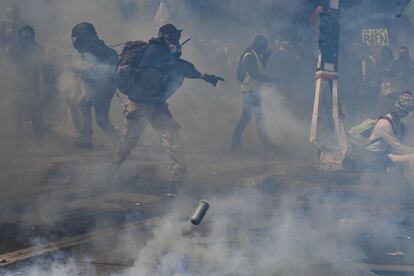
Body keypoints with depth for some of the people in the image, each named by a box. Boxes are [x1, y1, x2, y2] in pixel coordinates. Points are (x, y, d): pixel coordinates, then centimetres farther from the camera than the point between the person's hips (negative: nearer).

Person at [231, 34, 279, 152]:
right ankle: (266, 142, 0)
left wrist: (266, 56, 10)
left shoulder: (253, 56, 15)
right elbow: (255, 74, -22)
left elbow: (260, 70, 19)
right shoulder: (250, 56, -16)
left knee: (246, 117, 11)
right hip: (251, 90, -10)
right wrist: (273, 80, -19)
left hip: (251, 90, 10)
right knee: (259, 116, -4)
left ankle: (236, 143, 12)